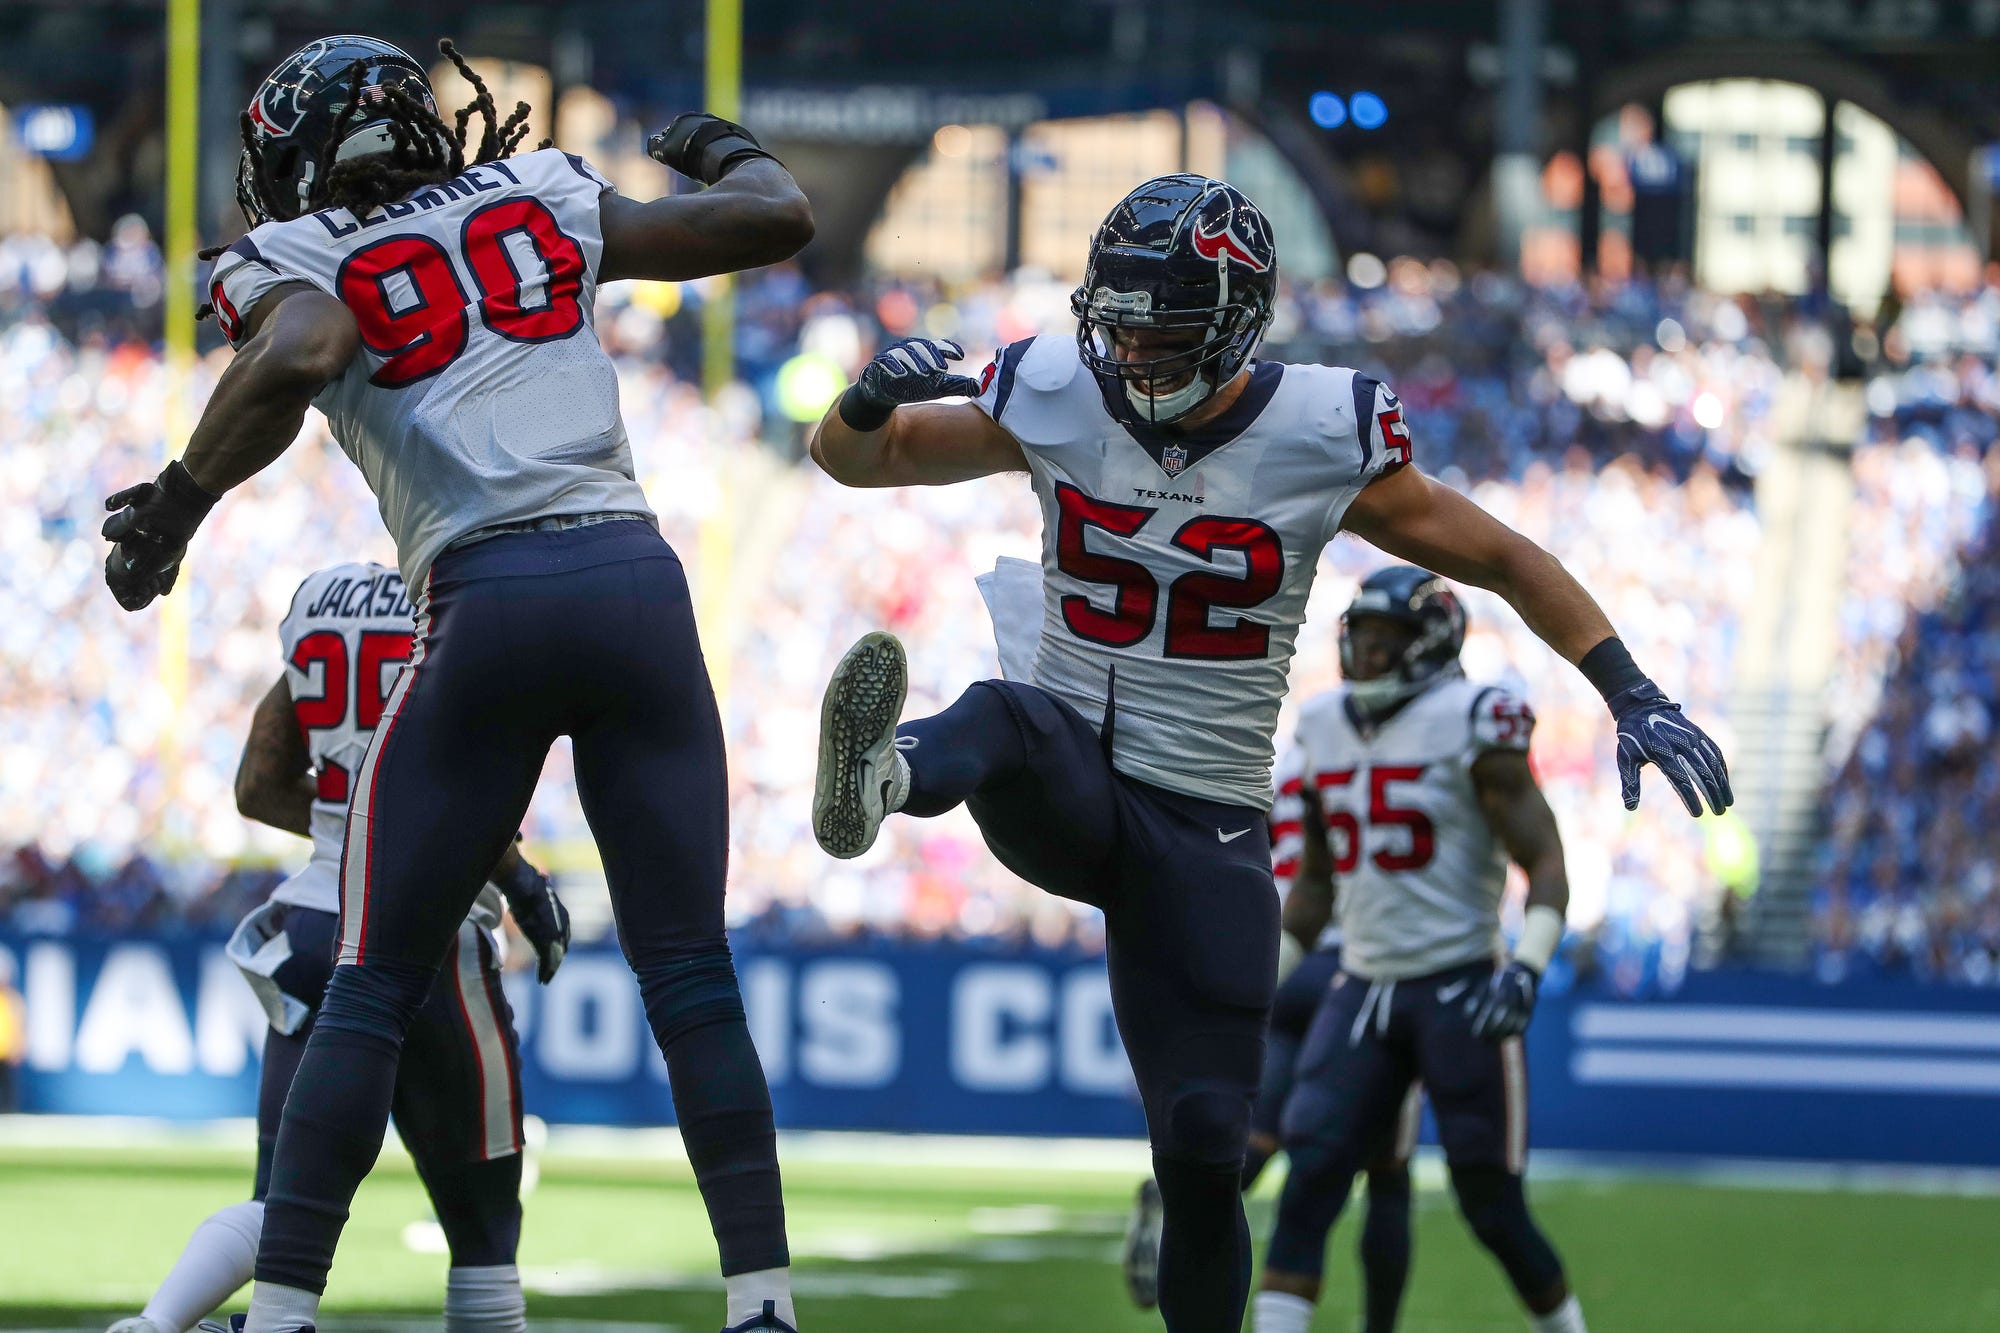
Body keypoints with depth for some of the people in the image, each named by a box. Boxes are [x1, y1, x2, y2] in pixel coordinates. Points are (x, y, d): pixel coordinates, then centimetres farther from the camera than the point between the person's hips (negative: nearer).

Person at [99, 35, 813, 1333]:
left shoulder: (296, 263, 8)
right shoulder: (546, 204, 18)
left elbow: (295, 360, -16)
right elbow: (781, 217, 19)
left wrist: (178, 500, -5)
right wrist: (725, 147, 40)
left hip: (489, 603, -2)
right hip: (636, 576, 2)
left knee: (375, 989, 7)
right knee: (692, 976, 8)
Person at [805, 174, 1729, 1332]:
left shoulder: (1322, 443, -7)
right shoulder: (1056, 402, -3)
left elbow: (1507, 562, 4)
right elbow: (851, 458, 7)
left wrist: (1634, 697, -5)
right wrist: (873, 398, -18)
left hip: (1208, 832, 0)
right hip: (1072, 790, 0)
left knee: (1204, 1150, -5)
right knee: (1007, 721, -38)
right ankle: (881, 780, -72)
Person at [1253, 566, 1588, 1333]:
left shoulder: (1472, 729, -9)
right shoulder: (1328, 731, 10)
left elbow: (1546, 867, -10)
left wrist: (1524, 972, -23)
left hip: (1459, 993, -5)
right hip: (1363, 989, 5)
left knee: (1492, 1206, 0)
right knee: (1309, 1176, -11)